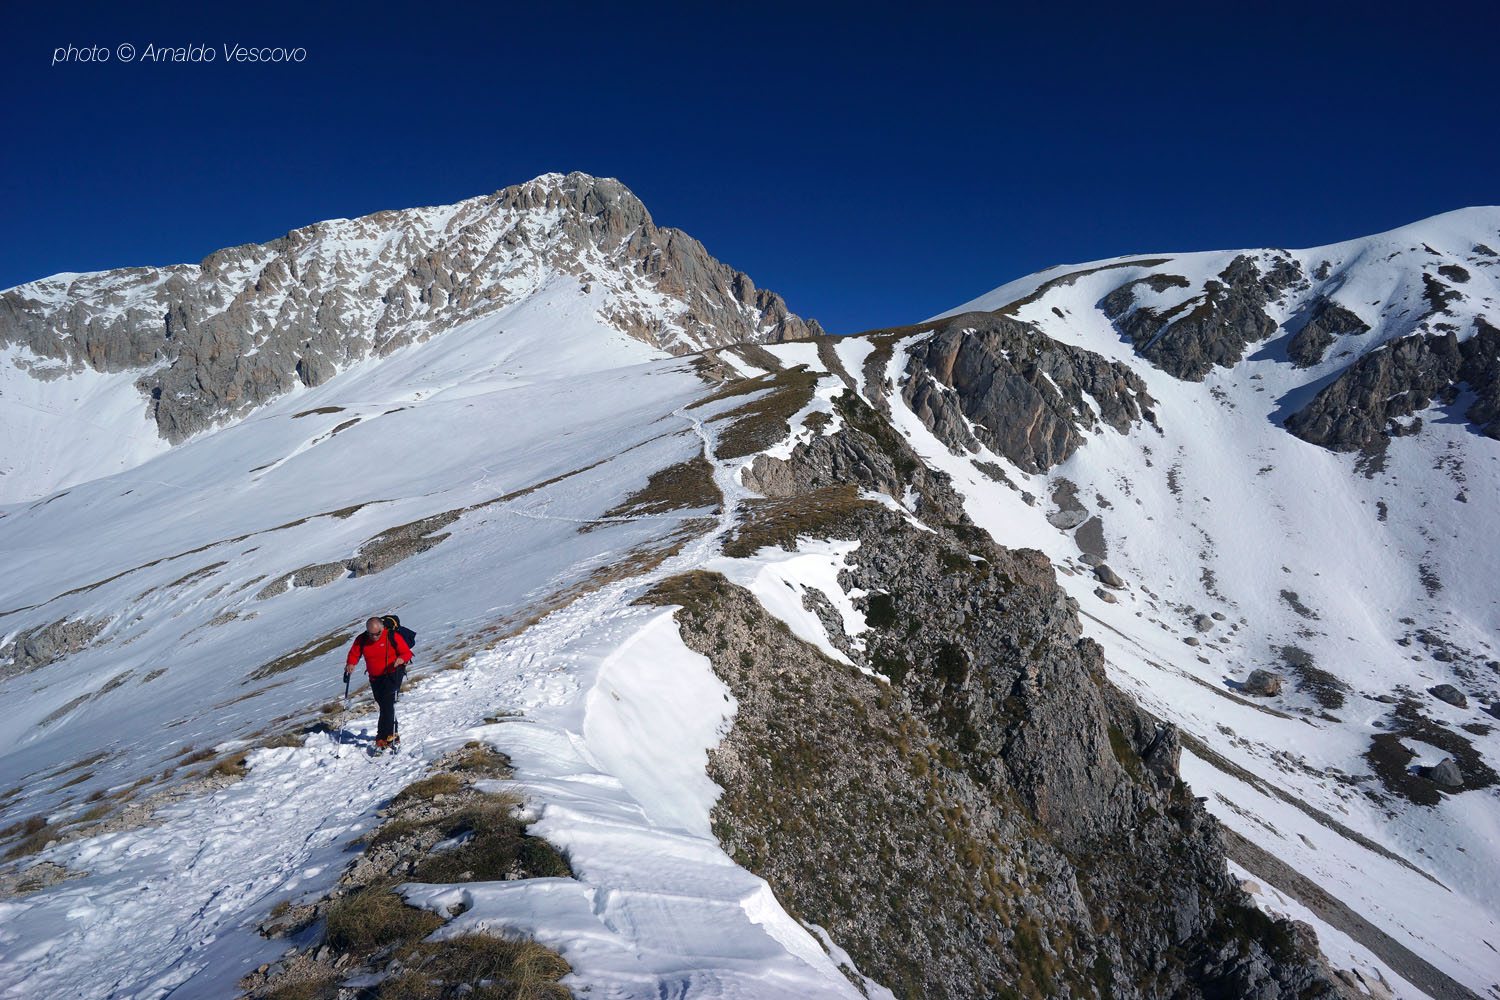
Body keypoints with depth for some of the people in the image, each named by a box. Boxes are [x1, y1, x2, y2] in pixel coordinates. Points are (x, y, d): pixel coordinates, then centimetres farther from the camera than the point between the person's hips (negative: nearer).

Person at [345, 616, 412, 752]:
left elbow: (407, 652, -9)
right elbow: (353, 654, 8)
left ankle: (383, 738, -17)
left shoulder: (393, 637, -14)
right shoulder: (361, 639, -3)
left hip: (393, 674, -5)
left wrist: (401, 659, -31)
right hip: (375, 678, 5)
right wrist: (350, 664, -13)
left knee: (387, 703, -17)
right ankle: (393, 735, 25)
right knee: (383, 705, 11)